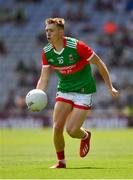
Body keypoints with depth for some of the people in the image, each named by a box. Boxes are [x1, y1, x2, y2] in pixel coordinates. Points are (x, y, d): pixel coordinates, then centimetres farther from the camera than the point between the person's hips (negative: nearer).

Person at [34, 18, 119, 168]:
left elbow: (99, 64, -10)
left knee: (71, 130, -12)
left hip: (84, 91, -5)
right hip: (64, 91, 5)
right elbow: (44, 78, 1)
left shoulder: (76, 46, -21)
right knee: (57, 127, -8)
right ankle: (61, 161, 12)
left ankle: (85, 136, 25)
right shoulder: (46, 52, -5)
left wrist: (110, 87, -6)